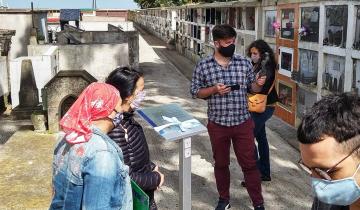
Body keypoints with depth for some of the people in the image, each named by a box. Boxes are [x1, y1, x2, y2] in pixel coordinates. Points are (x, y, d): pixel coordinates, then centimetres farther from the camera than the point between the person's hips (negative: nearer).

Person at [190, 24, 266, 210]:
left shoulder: (244, 63, -1)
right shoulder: (203, 65, -5)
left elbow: (252, 88, 7)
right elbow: (195, 92, 0)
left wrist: (259, 84, -16)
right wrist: (214, 89, -18)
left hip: (243, 123, 0)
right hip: (217, 125, 0)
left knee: (249, 164, 8)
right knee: (221, 164, 16)